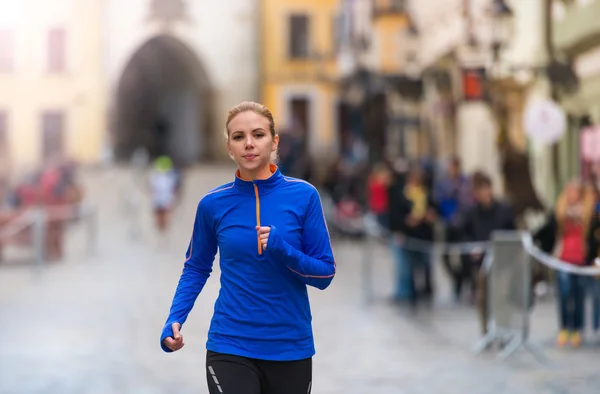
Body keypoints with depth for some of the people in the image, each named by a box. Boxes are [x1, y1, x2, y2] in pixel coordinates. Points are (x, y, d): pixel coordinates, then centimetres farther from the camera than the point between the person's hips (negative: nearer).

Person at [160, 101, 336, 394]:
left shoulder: (303, 196, -5)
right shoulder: (213, 204, -3)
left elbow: (325, 274, -2)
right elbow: (196, 268, 11)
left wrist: (285, 251, -20)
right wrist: (175, 320, -4)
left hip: (291, 349, 1)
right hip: (230, 348, -1)